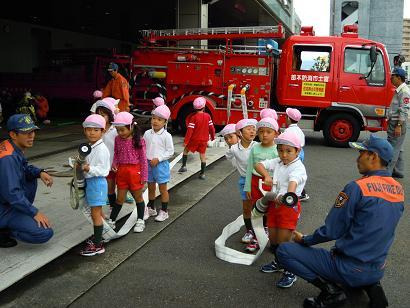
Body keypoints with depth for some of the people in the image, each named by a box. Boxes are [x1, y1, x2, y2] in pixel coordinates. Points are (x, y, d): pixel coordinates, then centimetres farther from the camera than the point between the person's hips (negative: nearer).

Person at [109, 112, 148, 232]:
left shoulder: (138, 140, -12)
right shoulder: (118, 139, 1)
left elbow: (143, 159, -9)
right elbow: (116, 154, 11)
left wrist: (144, 176, -8)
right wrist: (114, 163, -10)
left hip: (135, 171, -3)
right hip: (121, 171, 3)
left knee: (138, 197, 12)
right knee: (120, 198, 12)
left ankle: (140, 221, 27)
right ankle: (111, 220, 24)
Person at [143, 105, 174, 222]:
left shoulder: (166, 136, -12)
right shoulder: (147, 133, 2)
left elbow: (170, 152, -11)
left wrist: (158, 159, -18)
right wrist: (144, 158, -5)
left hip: (161, 165, -5)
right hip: (149, 164, 5)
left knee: (163, 189, 6)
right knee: (151, 187, 17)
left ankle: (164, 211, 18)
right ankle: (151, 209, 34)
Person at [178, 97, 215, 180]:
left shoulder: (194, 117, -14)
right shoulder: (208, 116, -6)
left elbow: (190, 130, -16)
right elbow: (211, 127, -1)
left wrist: (186, 141, -12)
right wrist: (213, 136, 15)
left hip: (194, 139, -2)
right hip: (204, 140, 3)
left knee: (186, 150, 19)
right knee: (202, 155, 9)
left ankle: (184, 166, 13)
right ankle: (202, 173, 9)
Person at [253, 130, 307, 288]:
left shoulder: (298, 167, -17)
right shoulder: (277, 162, 5)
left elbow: (293, 182, -37)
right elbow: (259, 165, 6)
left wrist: (287, 195, -57)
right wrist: (266, 175, -15)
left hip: (289, 206, -7)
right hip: (274, 203, 7)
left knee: (283, 241, -4)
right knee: (273, 238, 17)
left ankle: (290, 272, 13)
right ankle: (278, 262, 41)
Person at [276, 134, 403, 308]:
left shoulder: (357, 188, -20)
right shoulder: (398, 189, 1)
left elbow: (331, 231, -15)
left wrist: (304, 240, 2)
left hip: (350, 268, -7)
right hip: (378, 270, 7)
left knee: (284, 251, -6)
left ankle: (331, 290, -7)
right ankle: (370, 286, 14)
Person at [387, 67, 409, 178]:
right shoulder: (398, 90, 16)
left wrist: (399, 126, -24)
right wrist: (390, 121, 21)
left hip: (398, 123, -10)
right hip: (394, 122, 10)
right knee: (397, 149, 14)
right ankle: (398, 171, 22)